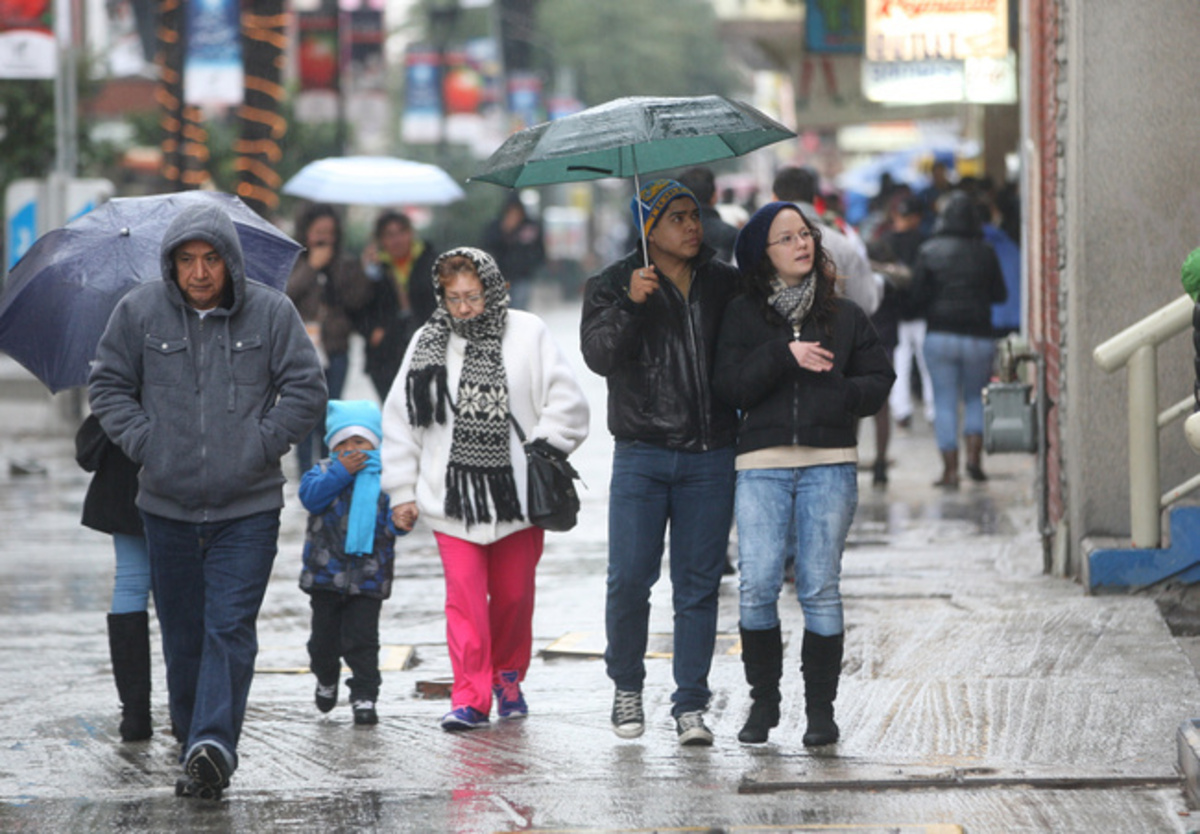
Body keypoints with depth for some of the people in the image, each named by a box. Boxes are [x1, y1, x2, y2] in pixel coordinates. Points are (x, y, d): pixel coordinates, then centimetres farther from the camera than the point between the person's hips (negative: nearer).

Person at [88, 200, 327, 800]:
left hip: (248, 508, -2)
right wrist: (141, 441, -3)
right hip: (168, 505, 2)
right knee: (182, 632, 9)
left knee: (230, 629, -12)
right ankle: (193, 740, 25)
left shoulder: (271, 312, -2)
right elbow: (107, 385, 10)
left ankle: (214, 745, -20)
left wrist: (261, 443, -6)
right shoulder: (138, 312, 1)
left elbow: (307, 390, 2)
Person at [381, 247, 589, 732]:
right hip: (452, 496, 0)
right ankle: (470, 696, -8)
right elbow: (400, 420, 9)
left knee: (514, 592, 10)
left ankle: (508, 677, 33)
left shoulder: (527, 334, 0)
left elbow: (566, 401, 3)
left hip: (516, 492, 0)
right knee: (464, 594, -9)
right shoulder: (428, 344, 5)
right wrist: (402, 490, 7)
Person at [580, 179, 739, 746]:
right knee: (629, 578, -5)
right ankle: (627, 687, 16)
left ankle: (690, 704, 6)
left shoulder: (725, 284, 12)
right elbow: (598, 354, -10)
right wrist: (630, 304, -24)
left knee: (699, 583, 1)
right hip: (642, 455, -2)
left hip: (710, 458, 2)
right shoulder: (613, 285, 4)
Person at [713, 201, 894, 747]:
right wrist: (783, 354, -13)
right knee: (756, 586, -8)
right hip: (762, 463, 0)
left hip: (829, 463, 1)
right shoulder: (743, 316, 9)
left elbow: (878, 380, 10)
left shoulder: (843, 316, 13)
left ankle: (821, 708, 6)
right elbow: (729, 386, -2)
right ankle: (763, 699, 8)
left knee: (820, 588, -2)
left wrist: (843, 395, -9)